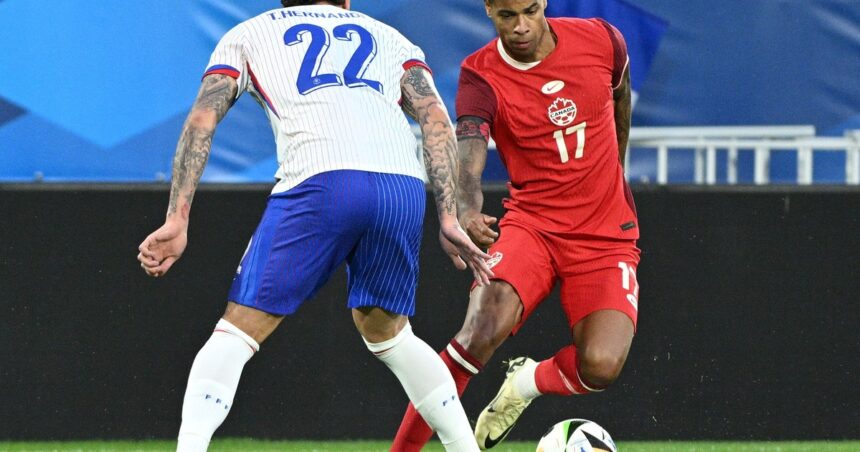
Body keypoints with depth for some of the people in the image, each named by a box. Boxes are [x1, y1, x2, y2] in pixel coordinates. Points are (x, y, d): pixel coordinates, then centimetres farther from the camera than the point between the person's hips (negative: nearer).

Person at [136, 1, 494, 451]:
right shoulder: (389, 38, 34)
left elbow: (202, 118, 13)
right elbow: (436, 119, 17)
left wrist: (177, 220, 8)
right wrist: (448, 219, 11)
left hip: (321, 180, -3)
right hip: (405, 187, 3)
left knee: (238, 329, 1)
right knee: (387, 331, 25)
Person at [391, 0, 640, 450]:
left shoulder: (601, 41, -5)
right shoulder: (480, 76, -12)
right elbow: (469, 152, -30)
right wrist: (466, 210, -52)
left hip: (606, 235, 1)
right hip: (531, 223, -1)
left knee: (600, 365, -22)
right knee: (485, 325, -30)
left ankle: (529, 381, 14)